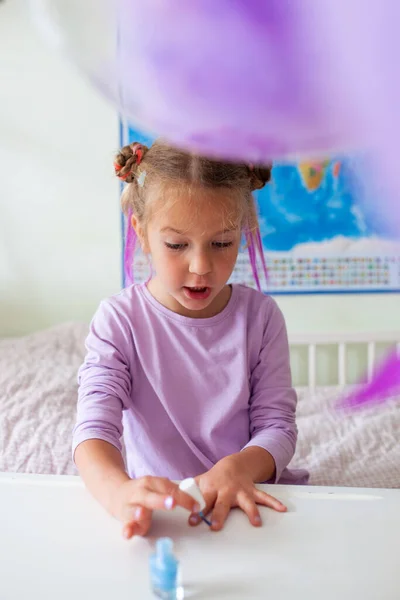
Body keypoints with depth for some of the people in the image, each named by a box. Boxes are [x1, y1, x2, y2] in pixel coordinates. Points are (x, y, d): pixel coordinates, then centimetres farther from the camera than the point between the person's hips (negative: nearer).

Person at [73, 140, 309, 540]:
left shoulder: (260, 316, 1)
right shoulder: (119, 321, -5)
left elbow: (277, 424, -1)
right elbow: (95, 427, -16)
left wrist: (238, 468, -24)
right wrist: (120, 490, -39)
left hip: (247, 502, 1)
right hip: (156, 507, 0)